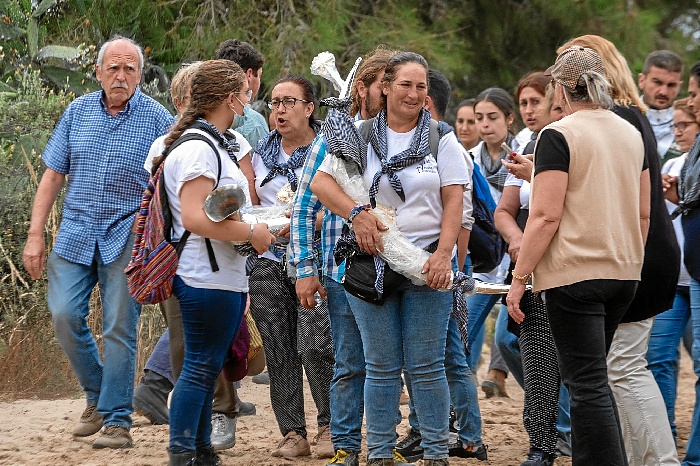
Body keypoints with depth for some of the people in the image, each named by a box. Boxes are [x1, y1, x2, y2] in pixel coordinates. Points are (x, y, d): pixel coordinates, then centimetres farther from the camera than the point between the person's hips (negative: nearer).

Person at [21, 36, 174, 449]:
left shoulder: (157, 119, -3)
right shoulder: (78, 112, 6)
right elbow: (53, 175, 8)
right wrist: (36, 235, 3)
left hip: (128, 239, -3)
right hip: (76, 234, 3)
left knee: (120, 329, -2)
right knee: (65, 315, -4)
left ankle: (116, 419, 4)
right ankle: (98, 396, 17)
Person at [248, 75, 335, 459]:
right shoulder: (261, 154, 15)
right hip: (269, 264, 5)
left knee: (314, 345, -15)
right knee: (278, 352, 1)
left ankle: (330, 426, 1)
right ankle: (292, 433, 7)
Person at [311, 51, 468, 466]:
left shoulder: (442, 139, 5)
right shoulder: (361, 136, 5)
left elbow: (454, 203, 0)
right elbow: (321, 182, 2)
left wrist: (443, 255, -11)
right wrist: (356, 213, -13)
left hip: (426, 264, -1)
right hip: (373, 262, 1)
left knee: (427, 366, 0)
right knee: (381, 366, 5)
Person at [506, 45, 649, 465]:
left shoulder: (558, 136, -10)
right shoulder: (631, 134, 11)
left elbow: (546, 216, -16)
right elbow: (644, 213, 14)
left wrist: (519, 279, -11)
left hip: (575, 273, -7)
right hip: (624, 273, 7)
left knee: (587, 384, -7)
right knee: (594, 378, 18)